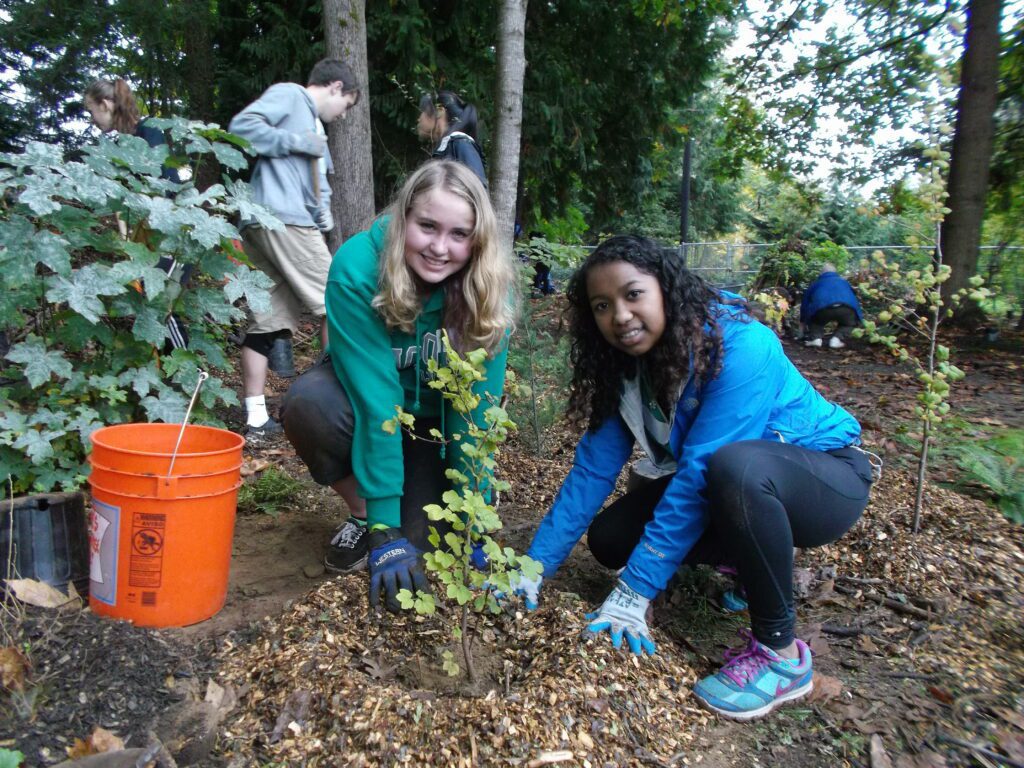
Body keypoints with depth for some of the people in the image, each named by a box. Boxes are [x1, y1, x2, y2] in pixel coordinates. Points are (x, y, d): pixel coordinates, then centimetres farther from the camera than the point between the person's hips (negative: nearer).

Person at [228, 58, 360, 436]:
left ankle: (256, 417, 8)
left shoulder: (314, 125, 29)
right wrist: (296, 141, -8)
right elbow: (242, 125, -11)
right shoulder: (289, 94, 3)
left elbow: (316, 180, 27)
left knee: (269, 316, 5)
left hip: (261, 225, 9)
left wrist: (323, 210, 7)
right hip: (283, 218, -9)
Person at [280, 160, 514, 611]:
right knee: (308, 403, -33)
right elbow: (375, 396, -33)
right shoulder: (357, 267, -29)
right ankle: (362, 515, -6)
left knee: (417, 536, -18)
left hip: (436, 420, 0)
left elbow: (477, 409, -22)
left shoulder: (490, 287, -24)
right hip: (363, 405, 0)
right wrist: (383, 528, -32)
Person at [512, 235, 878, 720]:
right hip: (725, 487, 7)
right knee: (609, 538, -8)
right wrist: (536, 566, -14)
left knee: (733, 466, -39)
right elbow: (593, 469, -10)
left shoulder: (738, 347, -29)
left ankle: (781, 654, -18)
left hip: (827, 475, -6)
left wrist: (635, 590, -32)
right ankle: (750, 562, 14)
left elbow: (697, 475, -33)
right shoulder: (625, 367, -8)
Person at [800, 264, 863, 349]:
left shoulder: (815, 284, 35)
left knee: (814, 321, 31)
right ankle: (837, 338, 8)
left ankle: (816, 338, 5)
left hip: (822, 308, -1)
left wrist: (803, 321, 52)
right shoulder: (843, 281, 39)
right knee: (850, 322, 32)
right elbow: (854, 300, 47)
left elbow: (805, 303, 40)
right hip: (846, 308, 1)